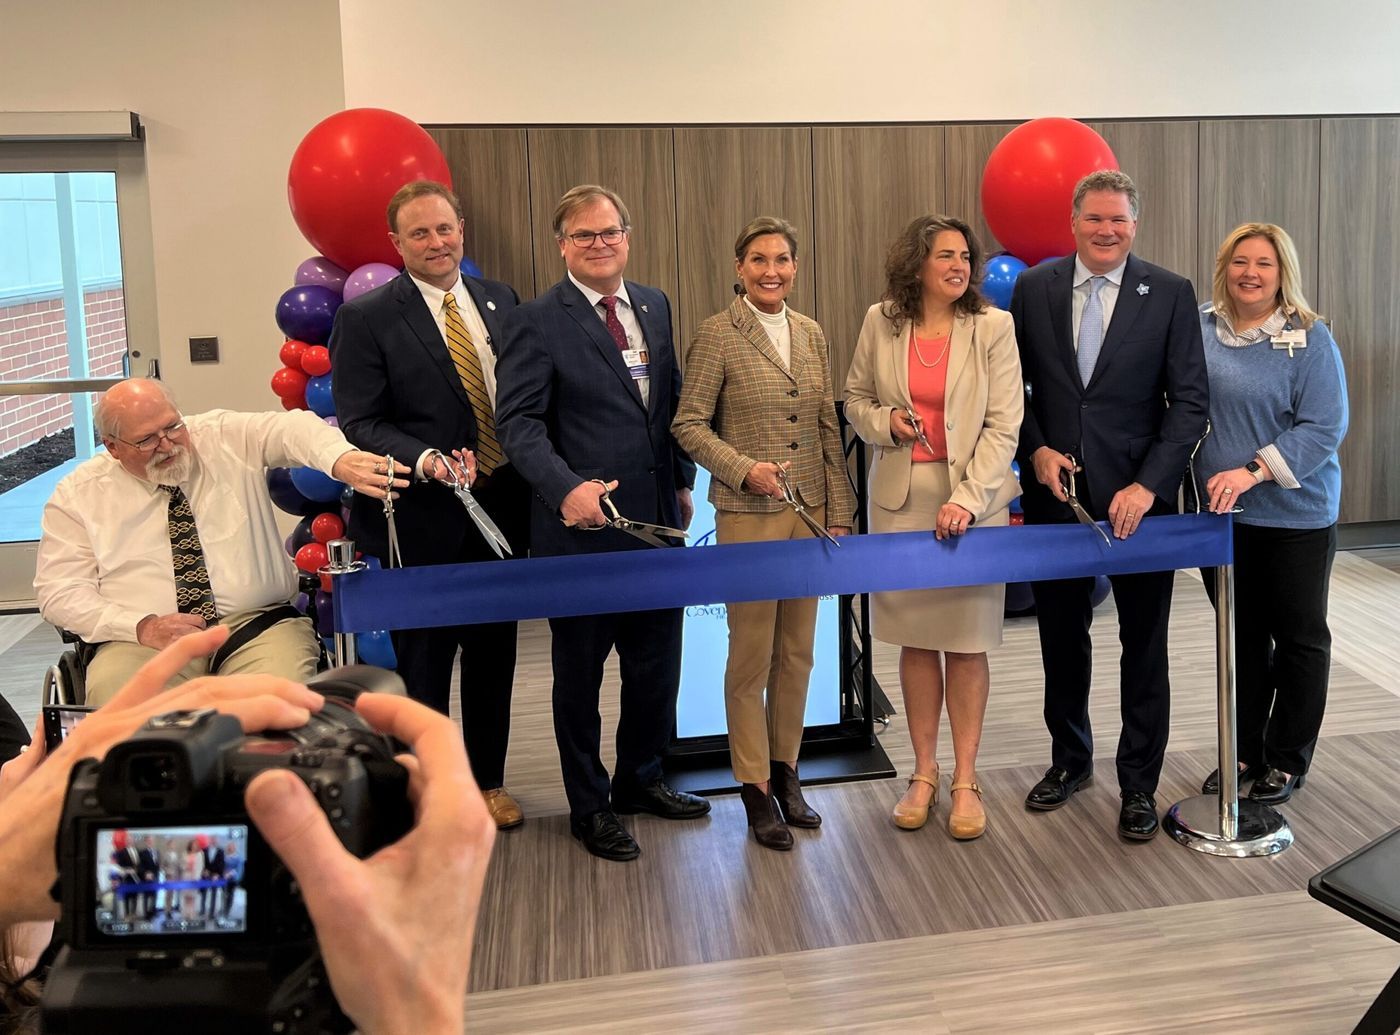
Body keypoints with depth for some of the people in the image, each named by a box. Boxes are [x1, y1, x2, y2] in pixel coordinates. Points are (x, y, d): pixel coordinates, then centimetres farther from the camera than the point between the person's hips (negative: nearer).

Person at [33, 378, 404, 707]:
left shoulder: (227, 437, 6)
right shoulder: (77, 495, 8)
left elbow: (290, 429, -14)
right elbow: (58, 591, 5)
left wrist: (342, 460, -38)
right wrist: (143, 627, -12)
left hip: (255, 624, 0)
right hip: (146, 642, 0)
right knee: (112, 693, -32)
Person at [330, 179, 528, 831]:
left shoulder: (500, 301, 7)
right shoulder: (365, 319, -7)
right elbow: (359, 423, -10)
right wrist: (424, 459, -26)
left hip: (501, 508, 4)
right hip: (423, 520, -4)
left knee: (493, 656, 15)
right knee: (424, 663, 8)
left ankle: (488, 780, 32)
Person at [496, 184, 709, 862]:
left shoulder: (655, 307, 10)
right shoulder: (538, 322, -9)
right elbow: (520, 422, -15)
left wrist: (682, 480, 15)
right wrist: (566, 488, -28)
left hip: (655, 521, 6)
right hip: (581, 524, -5)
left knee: (657, 662, 16)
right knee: (580, 673, 10)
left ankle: (640, 779, 37)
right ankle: (589, 807, 27)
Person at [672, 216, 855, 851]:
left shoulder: (811, 335, 10)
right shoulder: (716, 335, -5)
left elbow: (828, 429, 11)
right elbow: (689, 425, -5)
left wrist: (839, 512, 7)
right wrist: (744, 468, -19)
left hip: (810, 513, 5)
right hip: (749, 516, -5)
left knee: (796, 652, 12)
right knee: (751, 655, 2)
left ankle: (785, 770, 26)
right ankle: (755, 786, 16)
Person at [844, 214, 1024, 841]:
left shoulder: (993, 328, -4)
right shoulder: (880, 323, 2)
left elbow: (1003, 426, -8)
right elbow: (855, 399, 14)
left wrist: (967, 499, -17)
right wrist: (885, 420, -9)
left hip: (972, 500, -2)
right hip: (901, 499, 2)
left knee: (967, 642, 3)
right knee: (914, 638, 9)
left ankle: (965, 781, 16)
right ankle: (924, 773, 22)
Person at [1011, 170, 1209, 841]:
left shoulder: (1170, 294, -4)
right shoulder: (1033, 288, 2)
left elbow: (1190, 401, -7)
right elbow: (1012, 384, 8)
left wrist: (1149, 485, -17)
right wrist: (1036, 450, -8)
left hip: (1136, 496, -2)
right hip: (1056, 491, 2)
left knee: (1144, 647, 7)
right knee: (1061, 637, 15)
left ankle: (1139, 785, 22)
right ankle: (1069, 759, 35)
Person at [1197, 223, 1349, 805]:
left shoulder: (1309, 338, -9)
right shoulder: (1200, 328, 1)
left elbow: (1324, 427, -14)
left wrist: (1252, 472, -24)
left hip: (1294, 516, -3)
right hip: (1220, 515, 3)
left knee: (1299, 639, 9)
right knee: (1240, 637, 13)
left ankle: (1287, 761, 23)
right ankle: (1244, 752, 27)